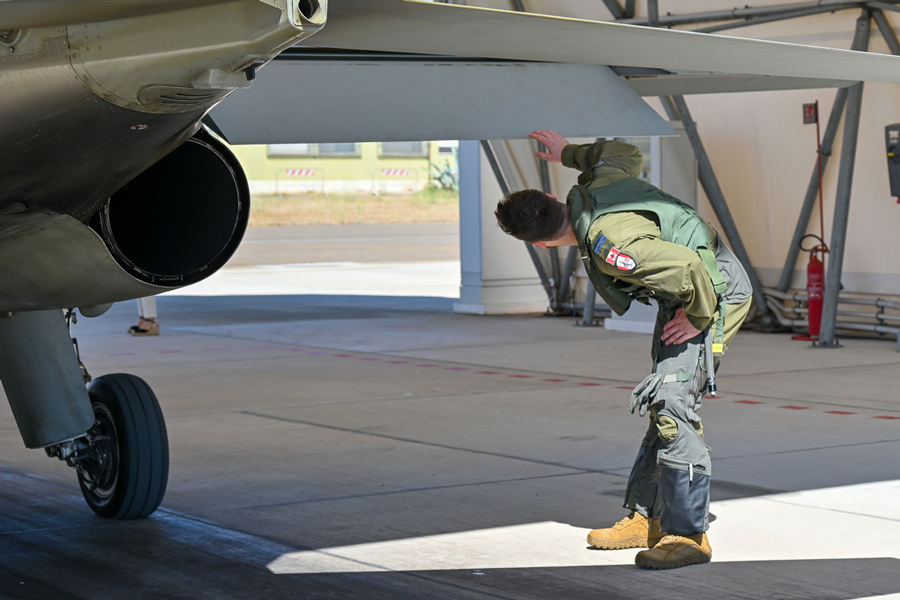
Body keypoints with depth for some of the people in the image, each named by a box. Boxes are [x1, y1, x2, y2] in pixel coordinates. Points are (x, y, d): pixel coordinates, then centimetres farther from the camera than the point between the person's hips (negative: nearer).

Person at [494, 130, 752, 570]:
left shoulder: (608, 245, -32)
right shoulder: (596, 182, -5)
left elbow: (689, 268, -37)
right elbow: (627, 155, 18)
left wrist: (697, 317, -19)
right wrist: (568, 153, 27)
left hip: (714, 293, -10)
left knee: (670, 402, -17)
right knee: (659, 403, 11)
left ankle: (688, 535, -14)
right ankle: (646, 518, 17)